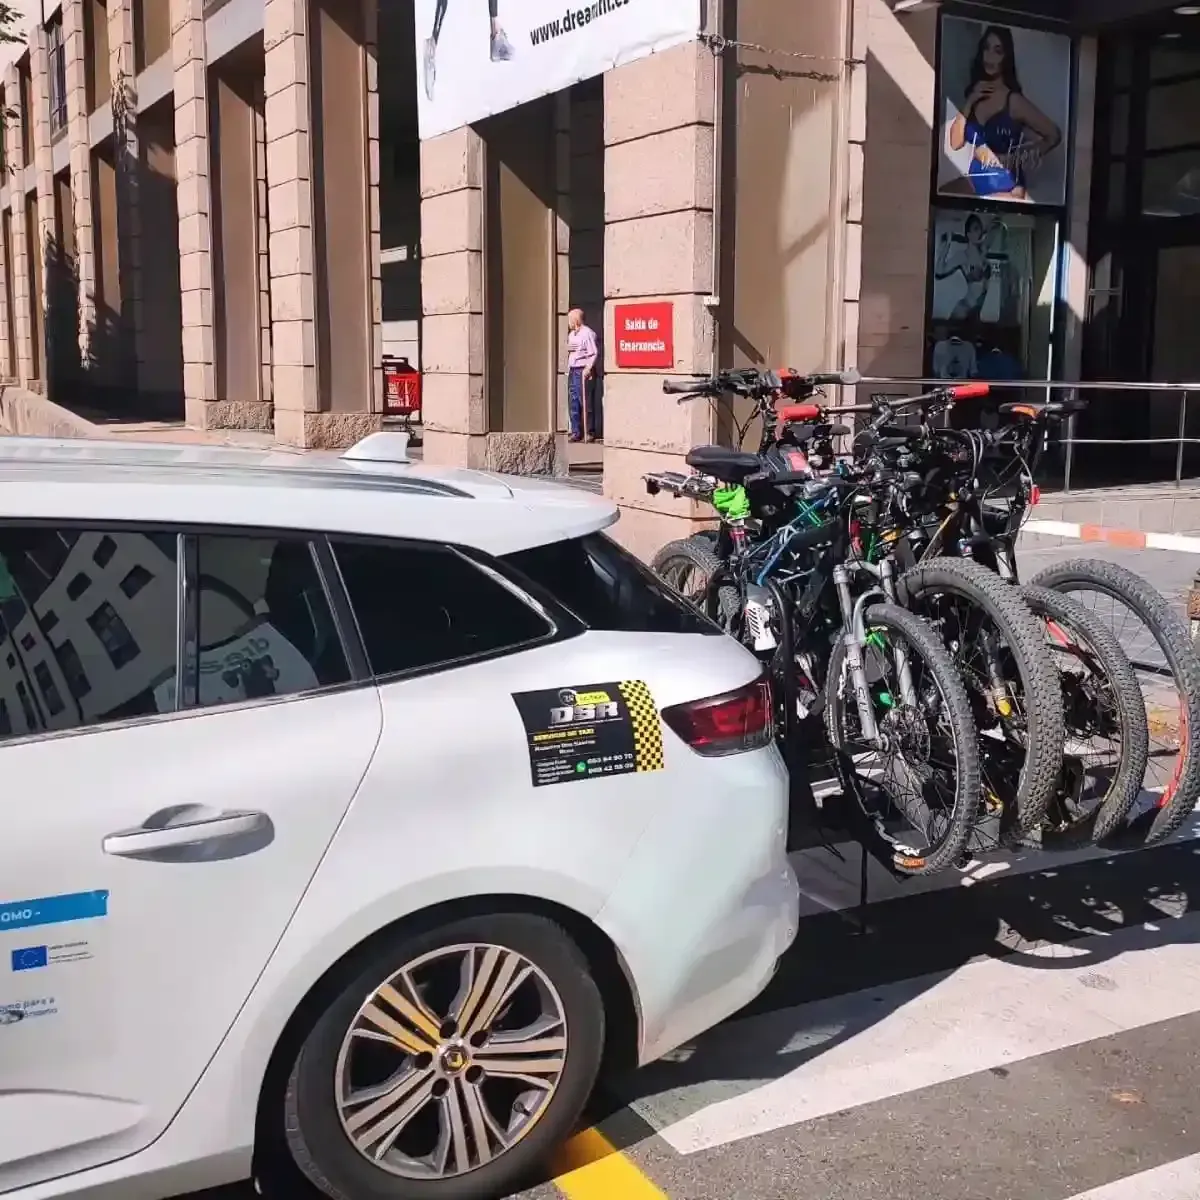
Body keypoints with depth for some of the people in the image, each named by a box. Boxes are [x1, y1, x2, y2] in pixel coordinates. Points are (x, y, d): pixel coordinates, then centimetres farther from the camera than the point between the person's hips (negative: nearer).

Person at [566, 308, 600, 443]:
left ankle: (590, 433, 0)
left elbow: (594, 353, -13)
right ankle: (576, 432, 12)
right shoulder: (571, 334, 17)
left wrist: (588, 369, -18)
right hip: (572, 371, 8)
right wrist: (568, 369, 13)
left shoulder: (588, 333, -8)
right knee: (573, 403, 7)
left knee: (586, 403, -5)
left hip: (584, 371, -8)